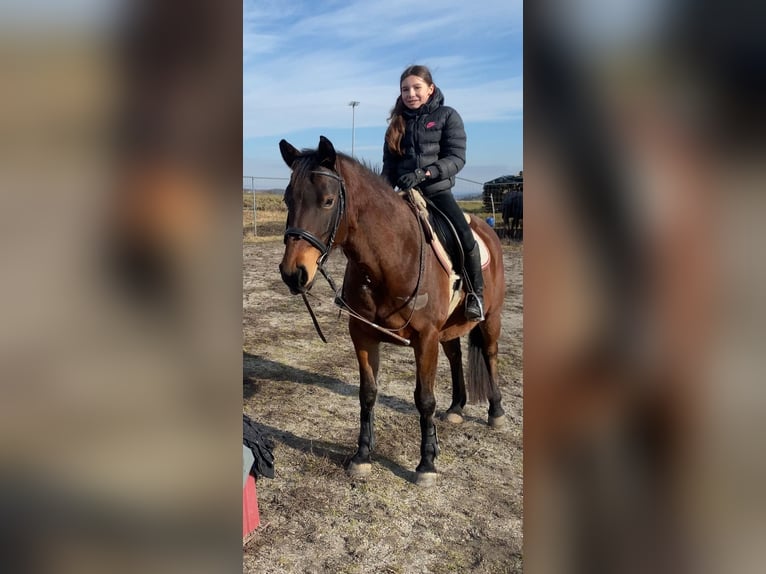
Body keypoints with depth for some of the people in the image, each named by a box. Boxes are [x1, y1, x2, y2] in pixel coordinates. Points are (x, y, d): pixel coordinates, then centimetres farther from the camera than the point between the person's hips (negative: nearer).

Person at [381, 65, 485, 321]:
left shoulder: (448, 116, 1)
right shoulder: (398, 123, 13)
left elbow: (457, 157, -9)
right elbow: (389, 165, 11)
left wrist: (424, 173, -24)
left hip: (438, 191, -4)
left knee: (465, 237, -22)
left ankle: (475, 294, -5)